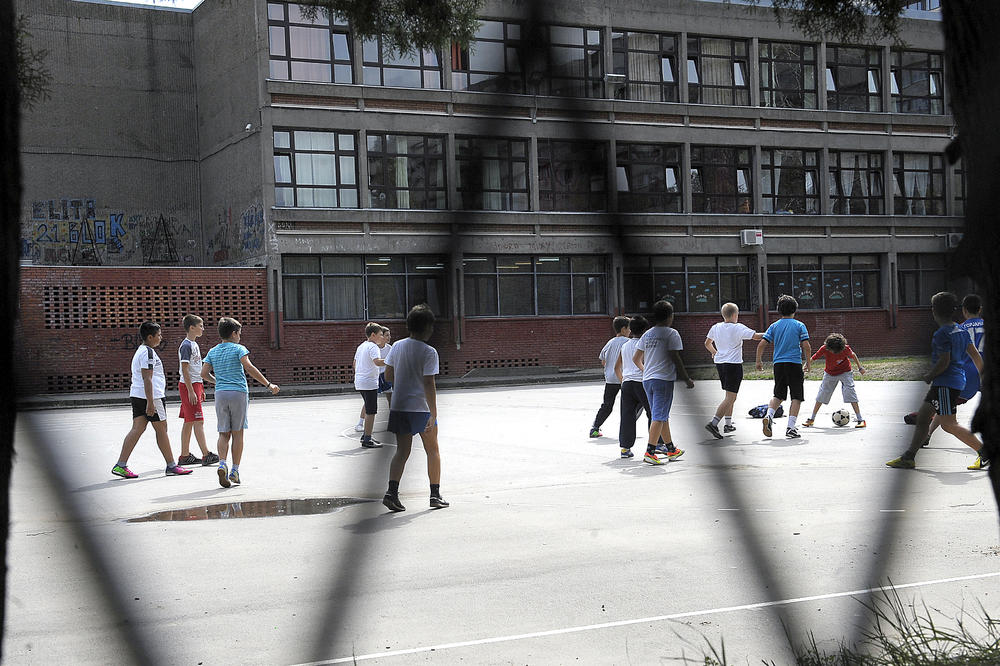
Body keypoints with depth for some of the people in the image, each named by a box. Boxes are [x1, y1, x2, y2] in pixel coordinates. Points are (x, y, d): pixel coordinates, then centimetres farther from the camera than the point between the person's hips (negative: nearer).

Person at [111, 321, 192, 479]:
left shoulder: (140, 351, 20)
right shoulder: (148, 353, -14)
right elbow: (147, 378, -21)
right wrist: (150, 402, -24)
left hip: (137, 395, 10)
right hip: (151, 396, -10)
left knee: (137, 429, 4)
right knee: (161, 429, 0)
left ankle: (120, 465, -4)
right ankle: (171, 466, 9)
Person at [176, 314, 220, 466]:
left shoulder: (194, 344, 16)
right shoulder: (186, 345, -13)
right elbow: (185, 369, -18)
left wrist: (201, 389, 22)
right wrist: (191, 391, -21)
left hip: (195, 385, 10)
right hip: (188, 386, -10)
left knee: (189, 422, 10)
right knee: (198, 421, -11)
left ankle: (184, 456, 14)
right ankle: (206, 456, -12)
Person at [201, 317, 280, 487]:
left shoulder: (213, 352, 12)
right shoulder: (238, 349, -2)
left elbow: (204, 374, 7)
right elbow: (249, 368, -16)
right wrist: (268, 385, -16)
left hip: (220, 393, 3)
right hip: (238, 392, -3)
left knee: (224, 433, 7)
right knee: (237, 433, 5)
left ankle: (222, 464, -17)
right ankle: (235, 471, 5)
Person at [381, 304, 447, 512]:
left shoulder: (397, 346, 4)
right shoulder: (429, 352, -12)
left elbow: (388, 375, 9)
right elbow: (429, 385, -18)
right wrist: (433, 415, -18)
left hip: (399, 407, 4)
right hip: (422, 408, -4)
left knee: (402, 451, 6)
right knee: (433, 450, 12)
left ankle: (392, 491, -12)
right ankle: (435, 494, 17)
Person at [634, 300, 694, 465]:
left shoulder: (647, 334, 12)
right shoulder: (671, 333, -7)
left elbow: (636, 359, 15)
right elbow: (675, 358, -12)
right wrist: (687, 379, -5)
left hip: (647, 379, 7)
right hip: (664, 379, -7)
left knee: (662, 416, 16)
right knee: (659, 416, -7)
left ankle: (672, 450, 28)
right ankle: (649, 452, -16)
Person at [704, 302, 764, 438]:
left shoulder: (715, 328, 6)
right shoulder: (738, 328, -11)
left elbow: (707, 343, 19)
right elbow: (756, 336, -11)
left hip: (719, 363, 7)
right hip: (734, 364, -7)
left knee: (730, 396, 21)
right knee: (730, 398, -8)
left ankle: (728, 424, 25)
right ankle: (713, 423, -19)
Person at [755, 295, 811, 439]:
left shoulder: (774, 326, 8)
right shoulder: (799, 325, 0)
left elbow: (761, 344, 2)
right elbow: (806, 347, -8)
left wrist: (758, 361, 13)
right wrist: (808, 363, 5)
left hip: (778, 364, 4)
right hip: (794, 364, -3)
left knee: (778, 395, 17)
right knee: (796, 397, 3)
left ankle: (769, 415, -9)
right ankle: (790, 428, -6)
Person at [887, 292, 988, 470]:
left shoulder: (942, 334, -15)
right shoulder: (961, 330, 12)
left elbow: (944, 362, -20)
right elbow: (976, 355, 14)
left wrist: (929, 377, -4)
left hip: (946, 383, -10)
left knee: (948, 424, -11)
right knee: (922, 416, 11)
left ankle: (985, 452, -10)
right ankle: (908, 458, 14)